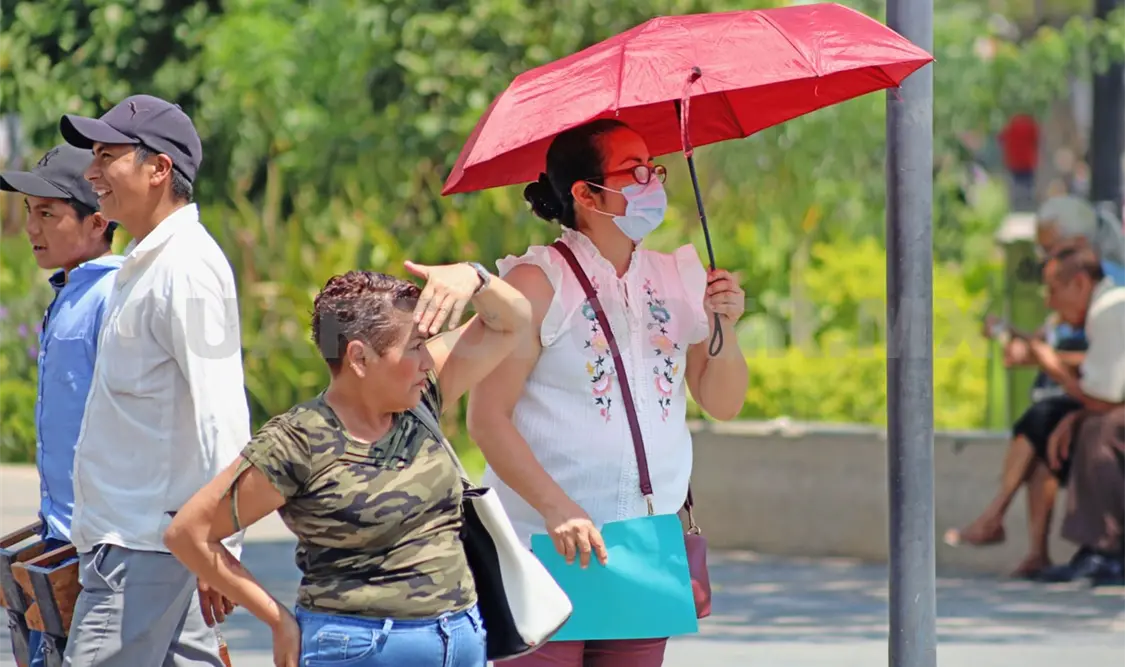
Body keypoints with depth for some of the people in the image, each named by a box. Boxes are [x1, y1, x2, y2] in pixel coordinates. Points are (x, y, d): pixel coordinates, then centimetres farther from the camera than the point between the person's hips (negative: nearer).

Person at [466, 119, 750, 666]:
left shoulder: (678, 280, 9)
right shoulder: (537, 282, -7)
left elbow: (723, 405, 11)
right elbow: (487, 417, -11)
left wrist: (725, 329, -8)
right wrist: (557, 509, -20)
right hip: (547, 554, -5)